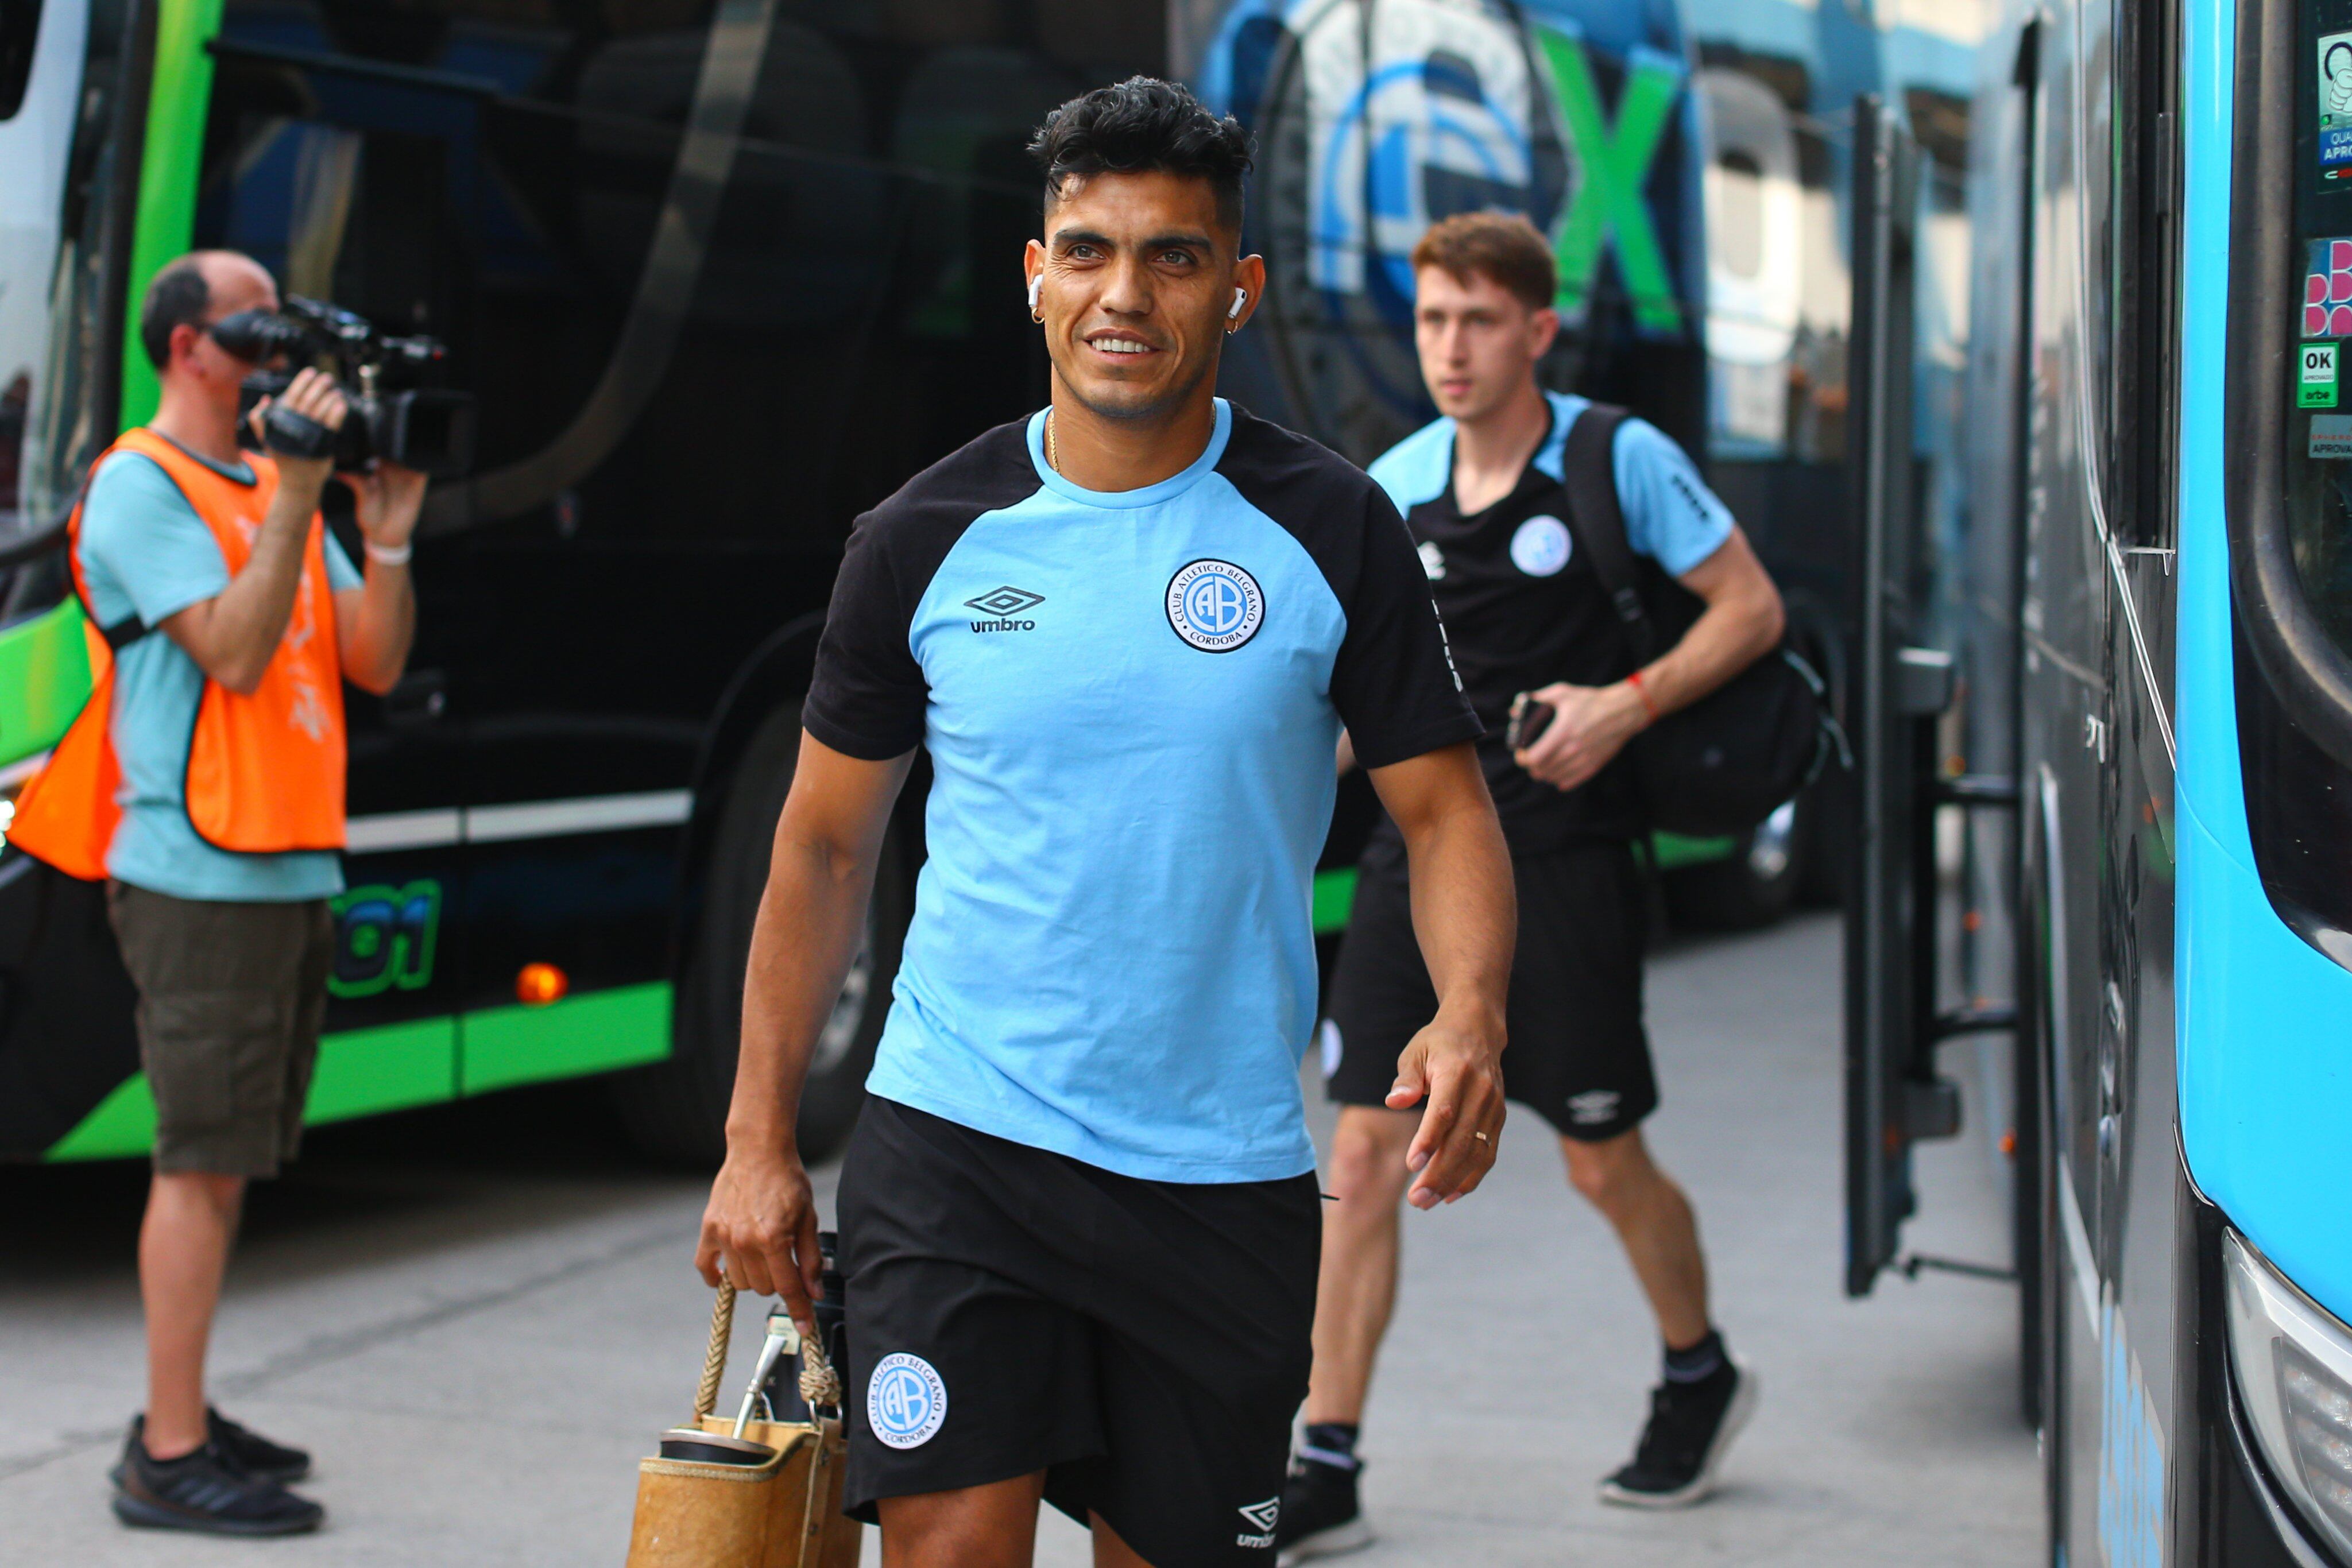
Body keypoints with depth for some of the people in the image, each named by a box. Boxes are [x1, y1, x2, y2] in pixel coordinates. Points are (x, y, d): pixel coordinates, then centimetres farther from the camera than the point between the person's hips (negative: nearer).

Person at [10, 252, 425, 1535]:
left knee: (227, 1158, 12)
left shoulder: (282, 485, 16)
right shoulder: (140, 488, -6)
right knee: (204, 1160, -7)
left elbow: (375, 664, 12)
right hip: (201, 872, -8)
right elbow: (233, 653, -17)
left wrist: (388, 535, -1)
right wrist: (296, 499, -18)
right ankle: (169, 1457, -3)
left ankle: (182, 1419, 21)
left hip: (292, 872, 8)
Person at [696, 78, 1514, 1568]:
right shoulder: (926, 537, 0)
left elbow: (1444, 806, 2)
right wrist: (760, 1139, 5)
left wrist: (1471, 1014, -19)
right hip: (955, 1142, 0)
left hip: (1224, 1170, 1)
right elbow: (826, 842, 8)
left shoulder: (1333, 527, -2)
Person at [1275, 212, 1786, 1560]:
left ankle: (1701, 1374, 35)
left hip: (1565, 852, -4)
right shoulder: (1394, 486, 7)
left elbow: (1752, 609, -2)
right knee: (1364, 1151, -2)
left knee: (1603, 1160, 6)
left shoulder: (1620, 460, -5)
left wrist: (1629, 705, -15)